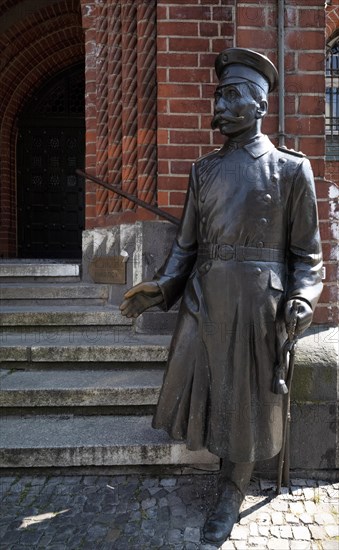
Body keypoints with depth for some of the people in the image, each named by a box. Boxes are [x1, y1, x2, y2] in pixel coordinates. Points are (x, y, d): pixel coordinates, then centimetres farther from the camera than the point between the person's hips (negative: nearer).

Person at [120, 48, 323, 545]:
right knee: (196, 381, 11)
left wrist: (301, 300, -14)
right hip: (204, 293, 4)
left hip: (258, 297, -3)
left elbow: (306, 251, 1)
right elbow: (187, 242, 11)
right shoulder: (205, 169, 11)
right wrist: (163, 286, -1)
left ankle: (231, 496, 29)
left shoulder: (291, 168, 0)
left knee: (246, 396, 8)